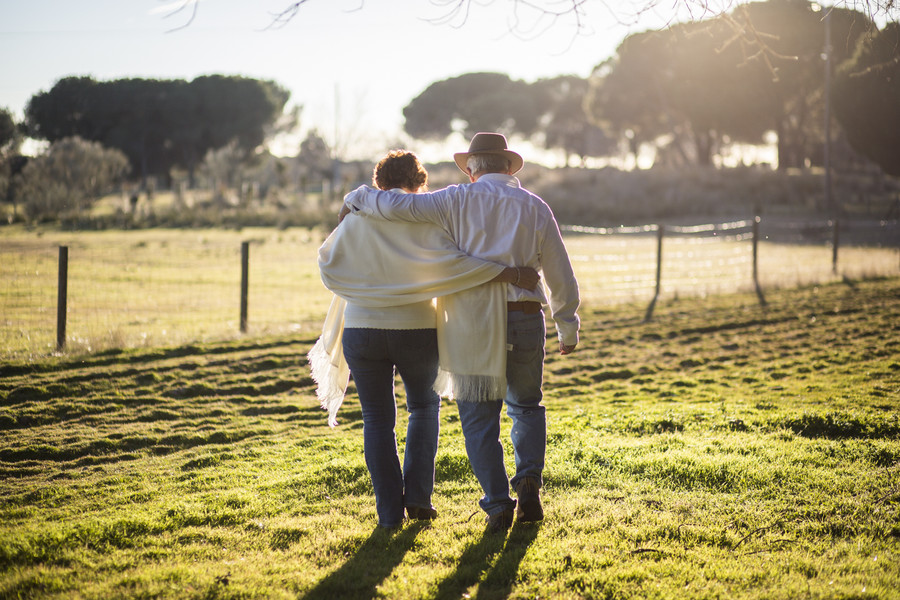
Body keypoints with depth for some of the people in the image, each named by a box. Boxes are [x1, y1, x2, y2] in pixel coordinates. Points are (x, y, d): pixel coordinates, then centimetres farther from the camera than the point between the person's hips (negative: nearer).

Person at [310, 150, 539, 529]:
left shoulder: (356, 220, 0)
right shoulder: (423, 220, -8)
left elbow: (327, 261, 11)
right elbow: (450, 261, -21)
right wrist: (511, 275, -21)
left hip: (362, 330, 1)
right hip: (415, 330, -1)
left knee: (378, 419, 10)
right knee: (424, 405, 22)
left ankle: (390, 512, 6)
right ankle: (417, 494, 10)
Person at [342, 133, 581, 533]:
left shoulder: (459, 200, -1)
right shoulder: (534, 207, 6)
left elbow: (396, 206, -8)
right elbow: (561, 277, 7)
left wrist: (356, 200, 12)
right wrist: (568, 329, 20)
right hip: (526, 320, 2)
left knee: (479, 418, 8)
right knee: (526, 406, 23)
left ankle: (498, 505, 0)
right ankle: (529, 483, 3)